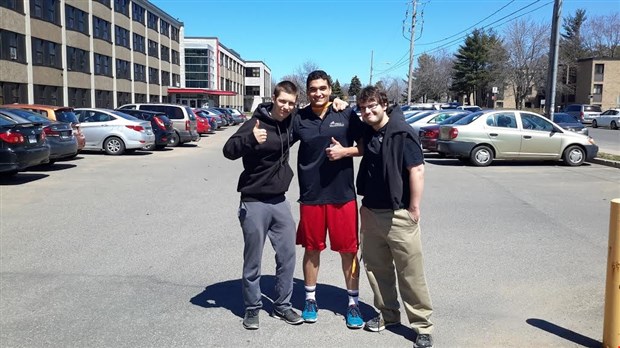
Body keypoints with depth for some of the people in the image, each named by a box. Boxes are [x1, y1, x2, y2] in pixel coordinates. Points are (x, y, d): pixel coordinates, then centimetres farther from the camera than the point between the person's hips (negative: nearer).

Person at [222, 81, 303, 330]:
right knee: (253, 261, 6)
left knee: (287, 256, 10)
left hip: (280, 201, 6)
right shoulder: (257, 122, -13)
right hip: (254, 203, -5)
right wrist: (251, 139, -40)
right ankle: (252, 308, 22)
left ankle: (282, 305, 26)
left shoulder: (290, 123, 4)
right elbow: (229, 150, -20)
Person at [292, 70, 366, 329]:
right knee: (311, 248, 13)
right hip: (311, 196, 1)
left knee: (348, 249, 7)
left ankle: (353, 302, 23)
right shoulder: (299, 118, -1)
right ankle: (310, 299, 31)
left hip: (343, 195, -1)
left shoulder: (346, 115, -2)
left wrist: (345, 151, -13)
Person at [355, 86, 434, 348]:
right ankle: (388, 314, 32)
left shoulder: (402, 133, -12)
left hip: (398, 214, -7)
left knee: (411, 273, 0)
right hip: (371, 213, 7)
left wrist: (414, 208, -16)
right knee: (376, 267, 15)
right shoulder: (366, 134, 7)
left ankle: (422, 326, 11)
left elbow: (417, 170, -15)